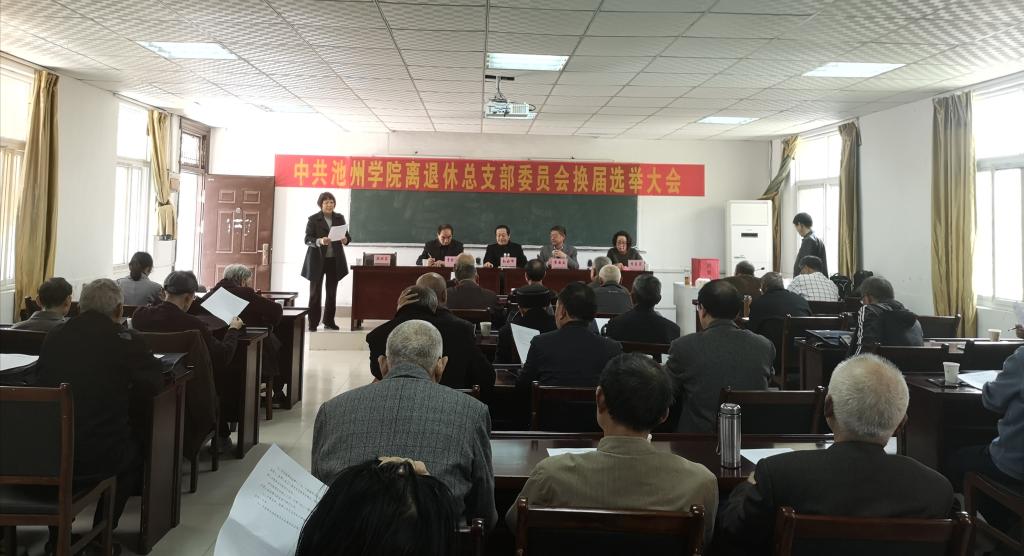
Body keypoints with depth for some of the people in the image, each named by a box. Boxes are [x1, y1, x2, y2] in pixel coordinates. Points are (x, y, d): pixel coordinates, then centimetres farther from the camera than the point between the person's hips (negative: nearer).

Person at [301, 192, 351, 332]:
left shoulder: (340, 218, 7)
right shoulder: (313, 219, -4)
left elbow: (347, 235, 7)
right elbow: (307, 239, -11)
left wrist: (345, 239, -17)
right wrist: (319, 241, -30)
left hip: (334, 260, 4)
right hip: (317, 260, -3)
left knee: (332, 292, 9)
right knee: (315, 292, 1)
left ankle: (329, 321, 18)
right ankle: (313, 323, 6)